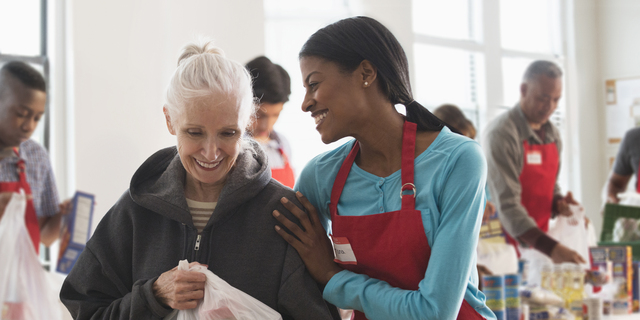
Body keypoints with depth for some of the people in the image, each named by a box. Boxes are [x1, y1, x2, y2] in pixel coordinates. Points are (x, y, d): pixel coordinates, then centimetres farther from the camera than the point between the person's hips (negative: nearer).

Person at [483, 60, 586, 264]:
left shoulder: (553, 135, 7)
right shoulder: (503, 133, -17)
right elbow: (507, 204, -25)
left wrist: (558, 202, -4)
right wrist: (551, 248, -33)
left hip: (541, 243, 7)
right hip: (511, 244, -7)